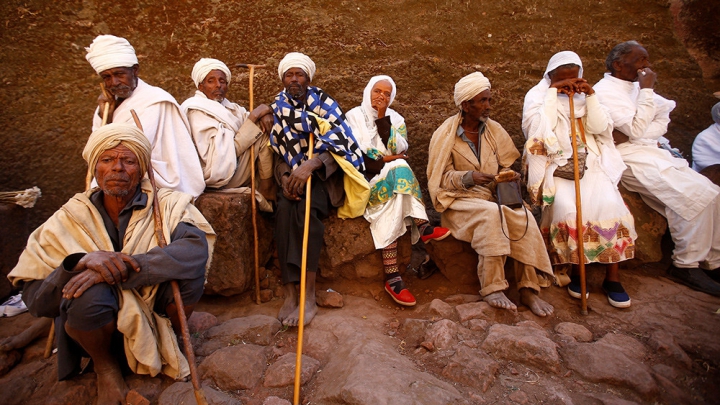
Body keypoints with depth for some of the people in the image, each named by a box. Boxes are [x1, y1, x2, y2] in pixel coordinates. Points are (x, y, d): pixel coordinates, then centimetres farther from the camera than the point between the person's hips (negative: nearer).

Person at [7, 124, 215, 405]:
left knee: (187, 267, -26)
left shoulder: (167, 205, -9)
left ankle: (167, 345, 3)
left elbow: (197, 247, -30)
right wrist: (78, 262, -30)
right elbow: (34, 299, -10)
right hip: (102, 329, 0)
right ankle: (105, 366, 2)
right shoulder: (71, 218, -6)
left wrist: (123, 268, -36)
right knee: (88, 294, -31)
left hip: (157, 313, 0)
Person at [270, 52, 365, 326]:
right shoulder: (278, 106, 10)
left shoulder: (324, 102, -2)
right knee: (284, 208, -30)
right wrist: (285, 176, -16)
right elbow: (280, 150, 6)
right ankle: (290, 292, -28)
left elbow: (340, 144, -16)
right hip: (292, 173, 3)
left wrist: (310, 165, -33)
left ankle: (309, 295, -29)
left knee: (306, 207, -33)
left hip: (324, 173, -3)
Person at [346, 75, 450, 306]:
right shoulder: (354, 116, 7)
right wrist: (386, 161, -9)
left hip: (390, 181, 3)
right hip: (365, 182, -3)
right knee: (398, 171, -32)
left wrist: (382, 118, -8)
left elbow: (399, 151, -4)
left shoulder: (396, 119, 15)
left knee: (390, 212, -30)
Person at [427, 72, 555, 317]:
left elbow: (508, 165, 14)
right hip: (459, 200, -4)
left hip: (494, 195, 4)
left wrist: (510, 176, -10)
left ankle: (528, 288, -17)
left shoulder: (494, 130, 9)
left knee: (524, 218, -25)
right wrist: (467, 177, -24)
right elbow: (440, 177, -6)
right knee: (490, 214, -35)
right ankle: (492, 288, -28)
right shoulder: (445, 135, -3)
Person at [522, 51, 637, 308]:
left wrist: (591, 96, -4)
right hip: (556, 166, -3)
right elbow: (540, 127, -10)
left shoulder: (583, 96, 18)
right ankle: (576, 269, -10)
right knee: (567, 208, -30)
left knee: (610, 204, -23)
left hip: (591, 164, 3)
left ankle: (612, 278, -12)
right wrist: (553, 93, -9)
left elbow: (600, 128, 5)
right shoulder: (538, 95, 9)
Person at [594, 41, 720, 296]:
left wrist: (629, 134, -12)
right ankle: (686, 265, -6)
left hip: (655, 152, 8)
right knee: (692, 196, -21)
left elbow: (662, 122, 7)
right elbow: (636, 130, -16)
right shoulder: (605, 91, -7)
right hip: (630, 158, -8)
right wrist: (647, 90, -11)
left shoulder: (635, 88, 19)